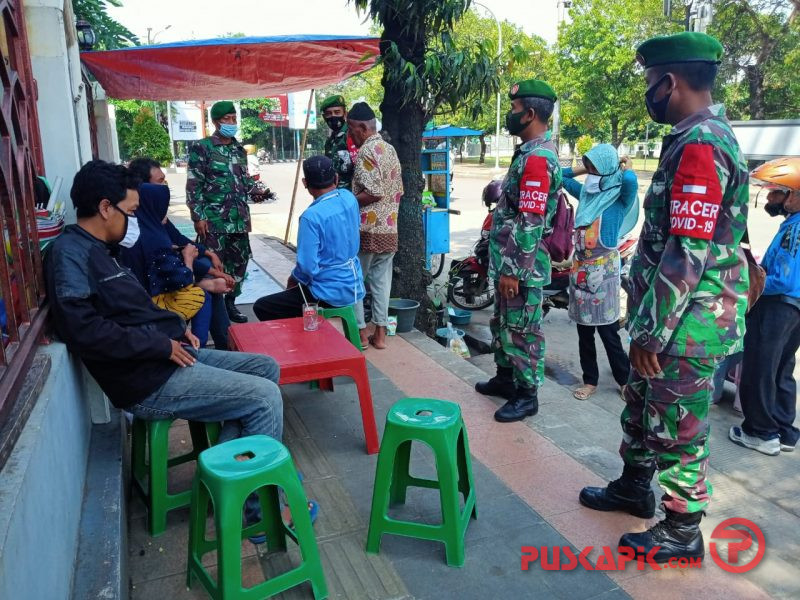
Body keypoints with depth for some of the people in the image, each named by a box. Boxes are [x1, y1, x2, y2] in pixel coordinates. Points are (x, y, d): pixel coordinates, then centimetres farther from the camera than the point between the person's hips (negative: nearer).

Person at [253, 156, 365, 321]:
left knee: (261, 307, 4)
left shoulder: (312, 216, -24)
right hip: (355, 287, 8)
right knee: (298, 282, 34)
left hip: (330, 294, -8)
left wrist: (293, 278, -3)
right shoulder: (349, 198, -2)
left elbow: (308, 267, -22)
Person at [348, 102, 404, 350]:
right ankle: (380, 334, 15)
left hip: (367, 229, -8)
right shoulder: (390, 149, 13)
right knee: (382, 280, 11)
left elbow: (373, 192, -22)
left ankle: (360, 333, 10)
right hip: (389, 229, 8)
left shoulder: (367, 151, -13)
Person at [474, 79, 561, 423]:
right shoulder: (530, 152, 13)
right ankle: (505, 377, 36)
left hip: (521, 266, -10)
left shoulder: (538, 158, -20)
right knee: (503, 324, 21)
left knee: (522, 330, 2)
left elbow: (530, 223, -25)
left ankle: (526, 395, 15)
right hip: (508, 260, 10)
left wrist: (513, 271, -22)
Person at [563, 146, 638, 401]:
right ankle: (590, 380, 23)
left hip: (604, 271, -6)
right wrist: (583, 168, 12)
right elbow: (561, 176, 23)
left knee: (608, 331, 0)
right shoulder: (586, 192, 10)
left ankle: (626, 380, 16)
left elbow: (631, 180, -30)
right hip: (580, 269, 6)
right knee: (584, 330, 11)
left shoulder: (620, 197, -8)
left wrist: (624, 167, -10)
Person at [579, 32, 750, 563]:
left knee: (679, 428, 5)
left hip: (687, 323, -10)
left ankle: (683, 532, 24)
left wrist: (650, 333, -20)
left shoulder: (699, 146, -22)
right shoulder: (702, 136, 11)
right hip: (674, 313, 10)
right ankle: (634, 488, 42)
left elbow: (686, 255, -26)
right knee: (643, 405, 23)